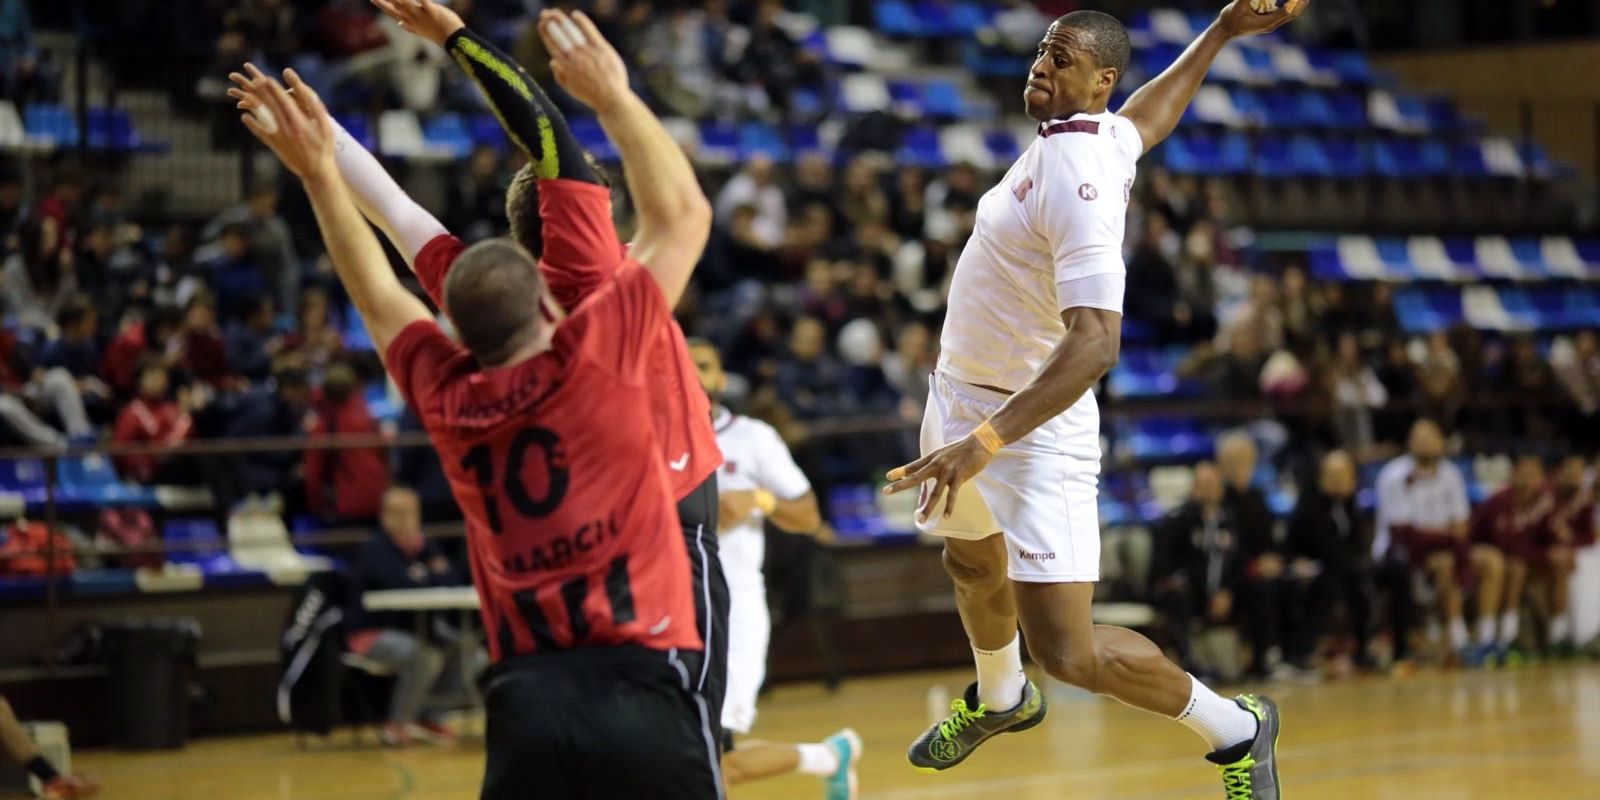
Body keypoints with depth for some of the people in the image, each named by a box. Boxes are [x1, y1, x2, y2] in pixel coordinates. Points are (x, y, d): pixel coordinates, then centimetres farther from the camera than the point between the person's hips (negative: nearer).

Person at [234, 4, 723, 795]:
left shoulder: (446, 398, 8)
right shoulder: (597, 353, -3)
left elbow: (378, 296, 28)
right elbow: (685, 212, 9)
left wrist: (317, 171, 35)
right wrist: (612, 95, 18)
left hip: (526, 702, 4)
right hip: (639, 686, -4)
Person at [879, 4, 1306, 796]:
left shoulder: (1078, 185, -29)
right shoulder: (1106, 133, -2)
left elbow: (1095, 343, -37)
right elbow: (1149, 114, 22)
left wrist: (986, 441, -43)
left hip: (1033, 425, -9)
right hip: (961, 394, 9)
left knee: (1067, 651, -13)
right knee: (973, 564, 33)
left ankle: (1235, 730, 9)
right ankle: (1000, 699, 63)